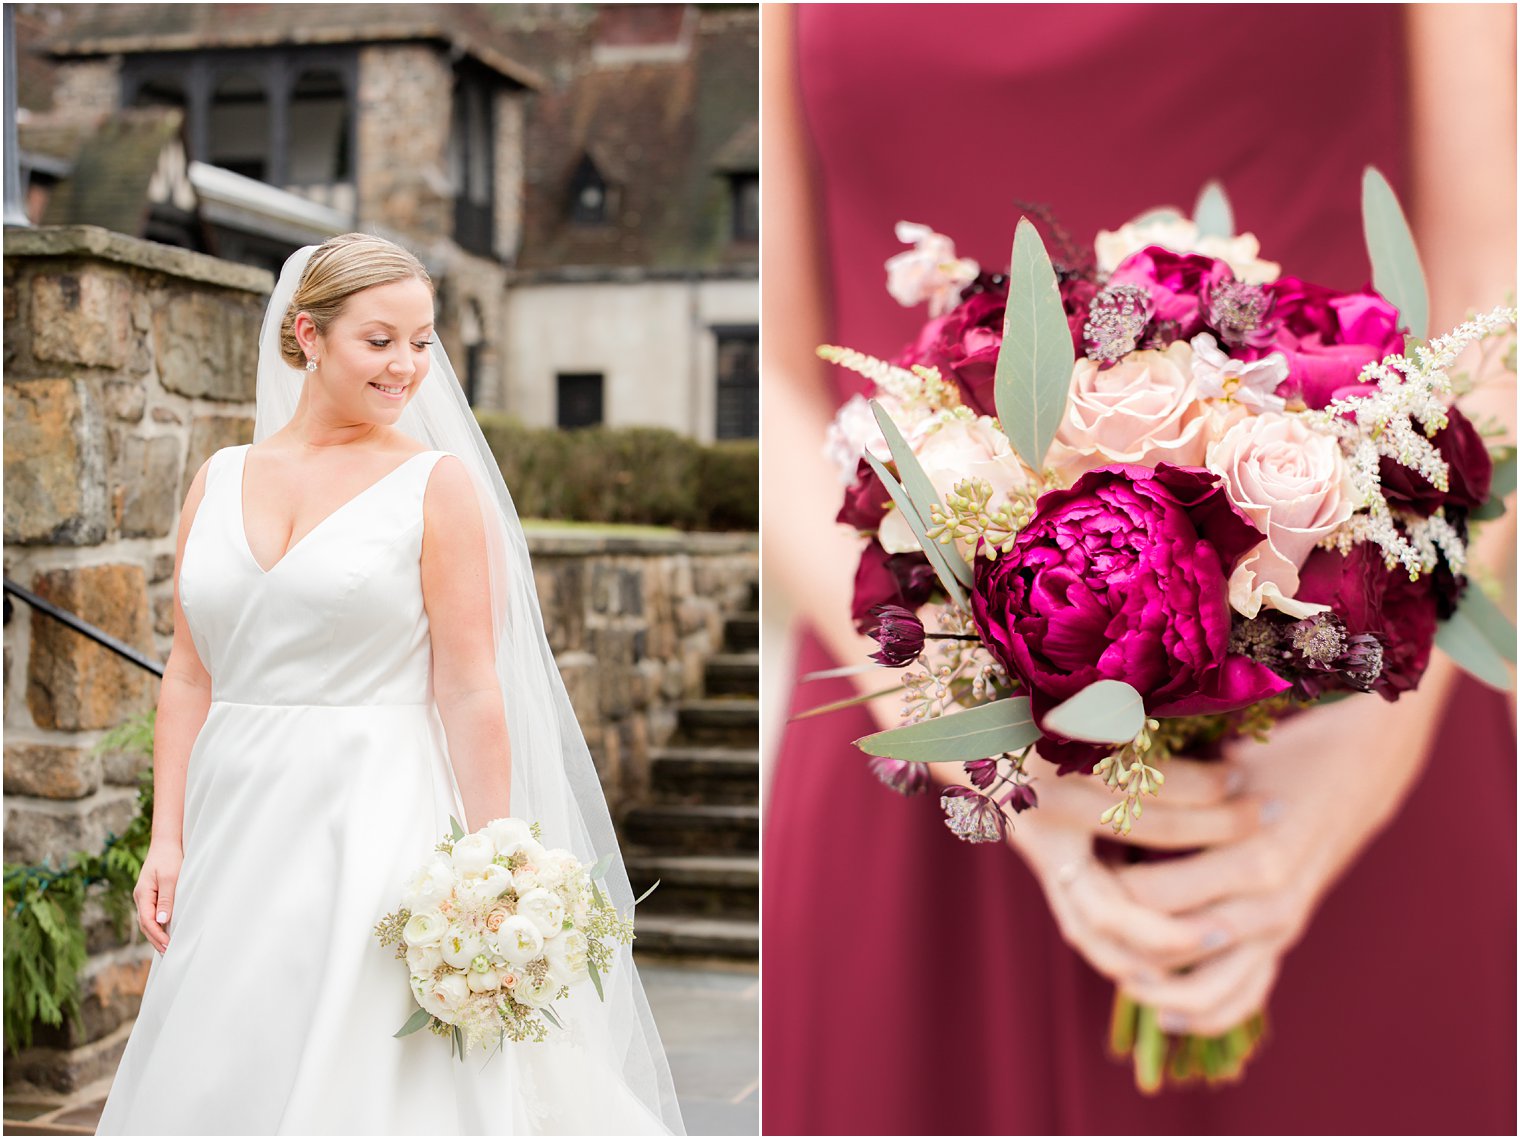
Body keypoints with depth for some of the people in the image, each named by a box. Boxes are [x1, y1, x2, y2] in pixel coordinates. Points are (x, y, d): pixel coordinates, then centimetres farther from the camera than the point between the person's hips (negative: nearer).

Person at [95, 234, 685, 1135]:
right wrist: (166, 840, 3)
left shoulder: (438, 483, -4)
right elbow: (190, 677, 10)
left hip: (374, 824, -4)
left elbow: (470, 688, -8)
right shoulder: (220, 480, 9)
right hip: (233, 824, 4)